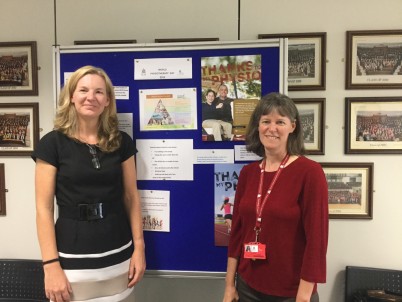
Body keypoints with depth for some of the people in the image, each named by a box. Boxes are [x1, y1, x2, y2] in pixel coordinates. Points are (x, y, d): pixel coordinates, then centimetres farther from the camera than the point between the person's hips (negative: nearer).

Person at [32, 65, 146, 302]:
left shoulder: (122, 142, 2)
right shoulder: (53, 143, -7)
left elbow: (132, 197, 4)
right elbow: (44, 208, -7)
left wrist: (139, 247, 1)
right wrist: (51, 265, -11)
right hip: (73, 260, -2)